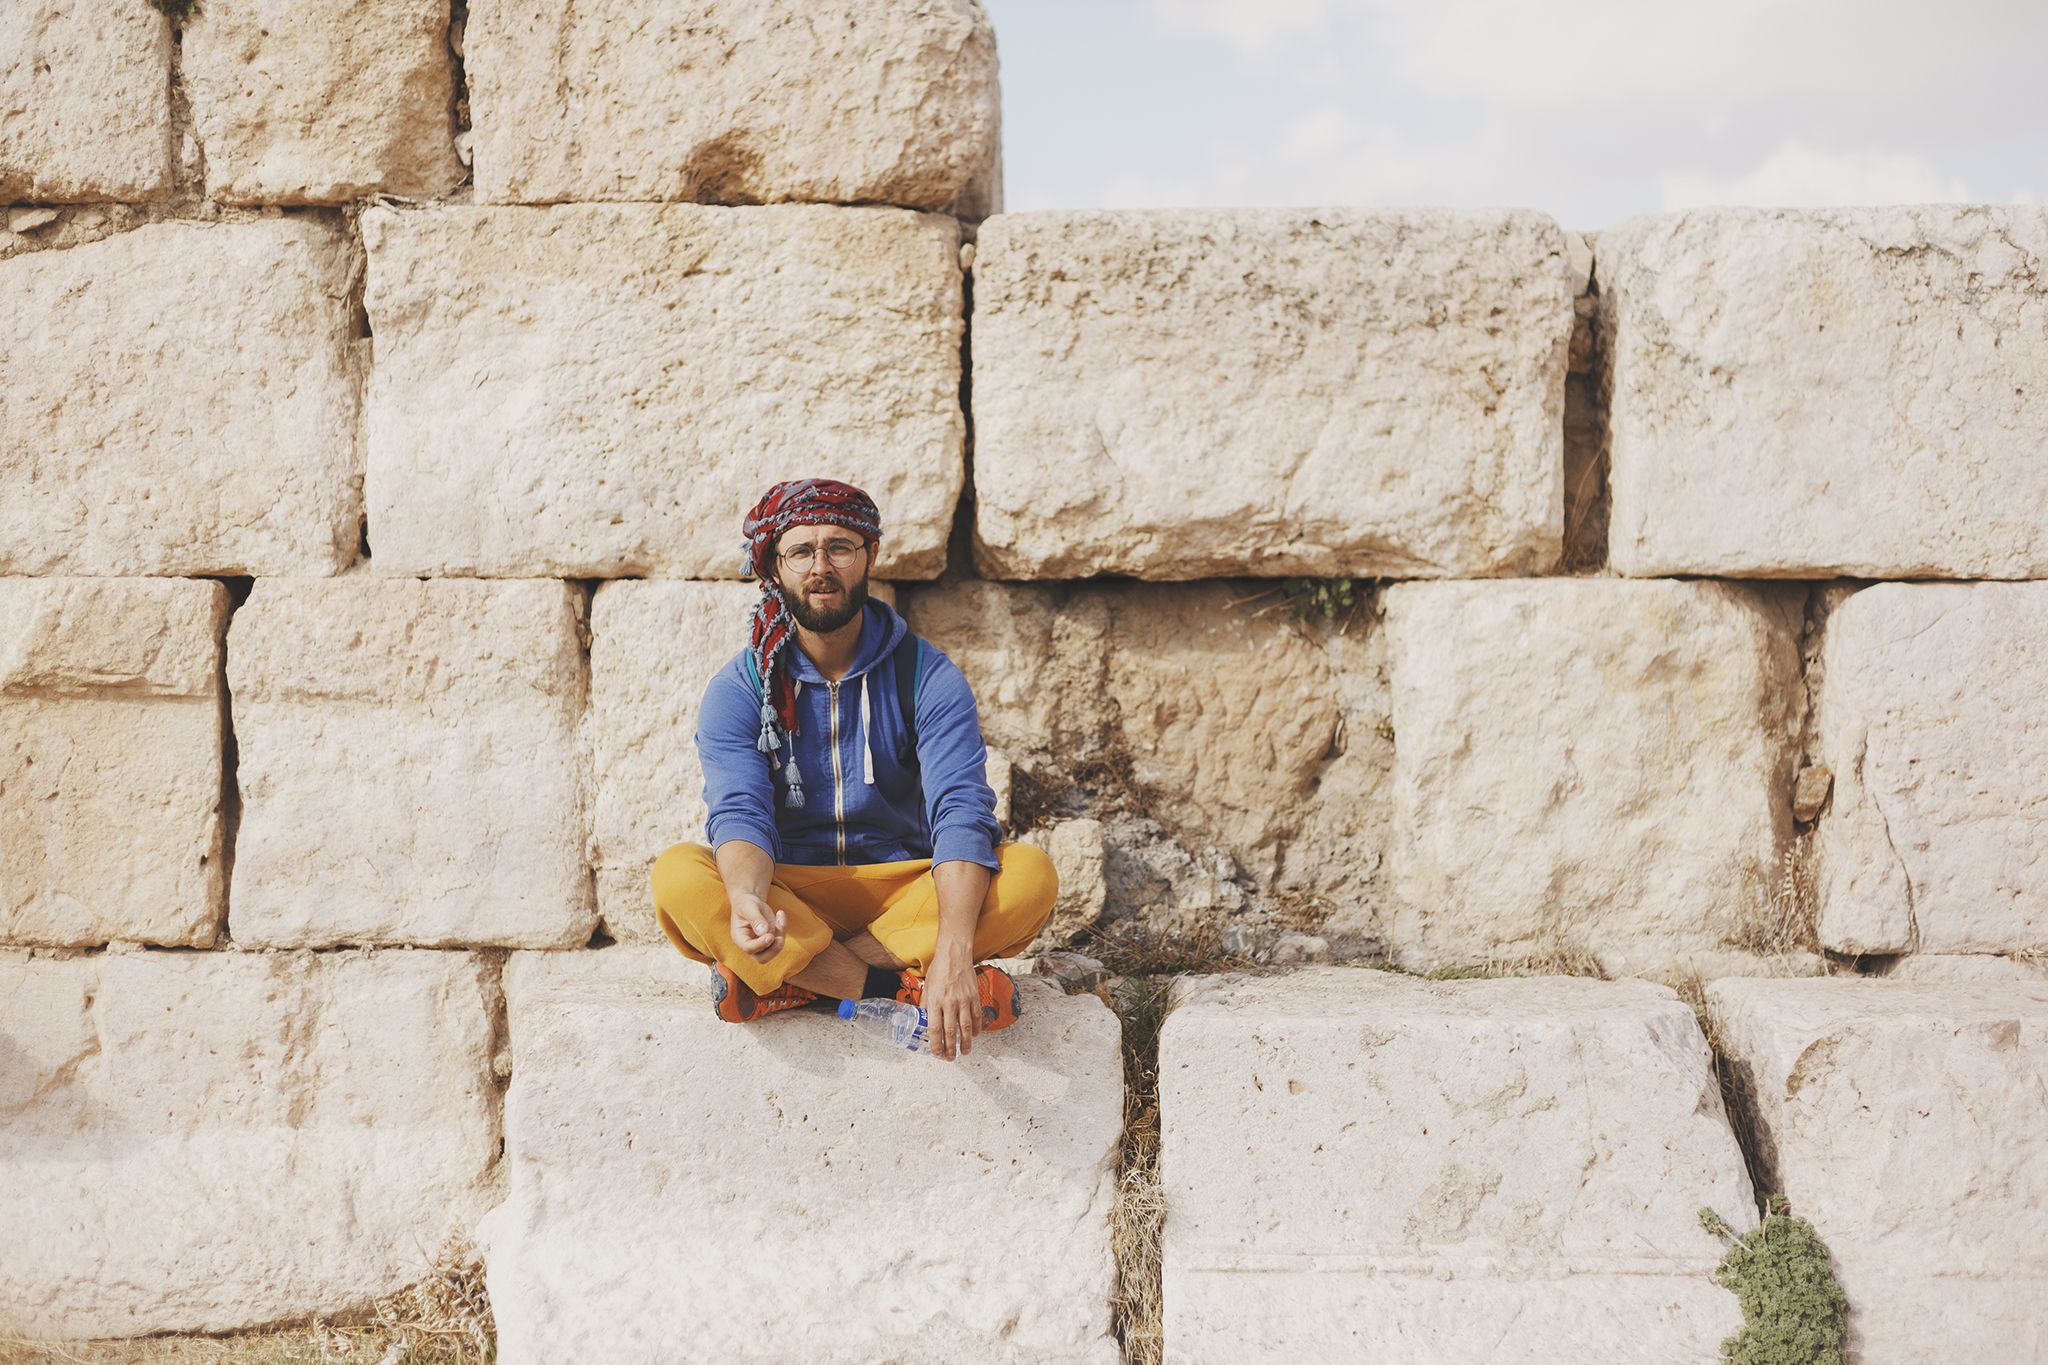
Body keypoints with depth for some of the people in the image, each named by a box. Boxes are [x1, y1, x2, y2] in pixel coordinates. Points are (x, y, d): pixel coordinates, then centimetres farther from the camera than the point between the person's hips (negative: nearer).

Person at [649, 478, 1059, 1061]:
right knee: (678, 876, -31)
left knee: (1031, 875, -28)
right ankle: (898, 987, -28)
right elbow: (740, 812, -18)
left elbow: (962, 812, -18)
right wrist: (747, 900, -44)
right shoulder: (737, 690, -2)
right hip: (788, 893, 0)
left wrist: (953, 952, -37)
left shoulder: (928, 676, -4)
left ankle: (790, 981, -25)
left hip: (904, 891, 1)